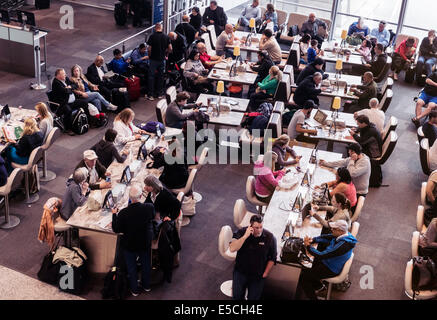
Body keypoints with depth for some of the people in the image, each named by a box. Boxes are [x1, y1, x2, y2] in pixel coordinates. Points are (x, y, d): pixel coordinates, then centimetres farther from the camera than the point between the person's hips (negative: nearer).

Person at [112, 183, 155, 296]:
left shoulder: (123, 213, -30)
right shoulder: (149, 207, -25)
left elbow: (116, 230, -15)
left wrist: (114, 214, -3)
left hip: (129, 245, -2)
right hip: (146, 243, 2)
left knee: (131, 268, 22)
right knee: (146, 264, 26)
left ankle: (134, 290, 41)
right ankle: (146, 286, 48)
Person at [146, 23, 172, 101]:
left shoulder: (152, 36, -10)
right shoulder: (166, 37, -2)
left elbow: (149, 49, -11)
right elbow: (170, 49, -1)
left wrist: (149, 56, 6)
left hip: (153, 59, -3)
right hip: (162, 59, 3)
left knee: (151, 76, 3)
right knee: (161, 76, 13)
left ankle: (151, 95, 2)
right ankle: (159, 94, 18)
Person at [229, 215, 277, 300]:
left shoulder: (270, 237, -12)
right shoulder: (242, 232, -12)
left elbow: (272, 258, -2)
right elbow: (232, 249, -25)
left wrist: (265, 274, -2)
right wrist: (245, 236, -32)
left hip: (258, 275, 0)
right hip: (241, 271, 1)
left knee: (253, 297, 3)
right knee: (237, 295, 2)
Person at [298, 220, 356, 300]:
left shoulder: (342, 245, -37)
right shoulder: (341, 235, -9)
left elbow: (321, 256, -33)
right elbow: (325, 237, 5)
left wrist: (308, 246, -22)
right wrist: (312, 240, -10)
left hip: (331, 270, -9)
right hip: (328, 261, 9)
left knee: (302, 276, -9)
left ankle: (312, 297, 12)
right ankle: (319, 286, 33)